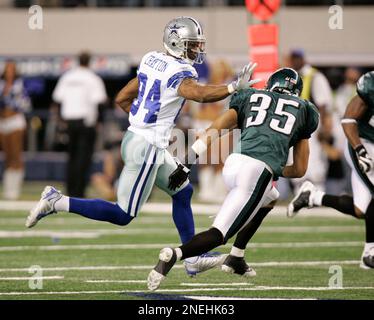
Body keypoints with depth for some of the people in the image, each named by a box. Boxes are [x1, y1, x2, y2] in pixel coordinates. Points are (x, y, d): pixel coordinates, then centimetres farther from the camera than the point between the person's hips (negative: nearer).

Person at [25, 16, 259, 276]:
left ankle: (193, 257, 23)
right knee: (123, 216, -1)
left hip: (135, 136, 10)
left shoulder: (152, 60, 9)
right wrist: (234, 87, -37)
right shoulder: (178, 72, -17)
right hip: (146, 148, -10)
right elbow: (200, 94, -39)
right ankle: (58, 202, -2)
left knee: (182, 192, 19)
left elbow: (122, 98, 15)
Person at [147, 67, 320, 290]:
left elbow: (213, 131, 12)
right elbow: (300, 170, 25)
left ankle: (236, 259, 28)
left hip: (233, 163, 4)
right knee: (219, 234, -2)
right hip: (259, 171, -4)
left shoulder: (250, 97, 27)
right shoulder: (303, 110, 25)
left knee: (269, 200, 34)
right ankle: (174, 255, -29)